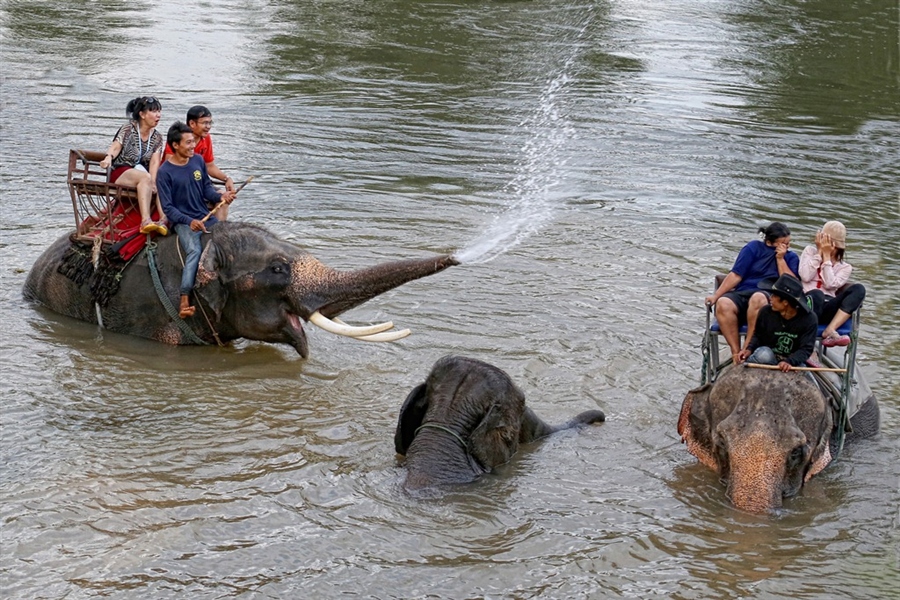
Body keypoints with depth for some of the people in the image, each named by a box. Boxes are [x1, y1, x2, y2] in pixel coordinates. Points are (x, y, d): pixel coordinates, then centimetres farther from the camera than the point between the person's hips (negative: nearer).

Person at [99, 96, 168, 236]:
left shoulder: (157, 138, 11)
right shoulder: (129, 129, 0)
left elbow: (155, 162, -3)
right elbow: (116, 147, -13)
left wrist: (152, 183, -21)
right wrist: (108, 158, -37)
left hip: (142, 175, 5)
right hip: (120, 173, -5)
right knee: (145, 176, -36)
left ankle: (164, 220, -45)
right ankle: (146, 220, -51)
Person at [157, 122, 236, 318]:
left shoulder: (198, 161, 8)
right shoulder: (165, 172, -8)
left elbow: (206, 188, 13)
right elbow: (168, 207, -10)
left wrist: (220, 196, -10)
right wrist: (189, 221, -24)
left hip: (205, 217, 6)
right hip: (182, 221, -6)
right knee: (194, 251, -32)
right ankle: (185, 300, -38)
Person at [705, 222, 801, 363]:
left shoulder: (791, 257, 17)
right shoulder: (754, 248, 13)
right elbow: (736, 275, 7)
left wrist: (780, 259, 0)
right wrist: (716, 295, -3)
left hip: (770, 299, -1)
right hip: (742, 294, 1)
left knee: (758, 298, -39)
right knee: (723, 304, -34)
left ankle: (747, 349, -35)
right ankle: (736, 353, -32)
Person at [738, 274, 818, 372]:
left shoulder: (809, 319, -18)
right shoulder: (766, 312, -12)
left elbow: (806, 349, -19)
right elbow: (758, 336, 6)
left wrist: (789, 361, -38)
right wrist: (750, 349, -15)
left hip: (793, 361, 0)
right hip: (768, 357, 0)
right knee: (763, 354, -36)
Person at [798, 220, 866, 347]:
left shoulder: (845, 267, 15)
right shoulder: (810, 251, 16)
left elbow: (830, 284, -6)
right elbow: (805, 277, -2)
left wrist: (826, 256, -2)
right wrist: (820, 252, 1)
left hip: (827, 310, 2)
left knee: (858, 289, -23)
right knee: (816, 294, -37)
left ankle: (829, 332, -39)